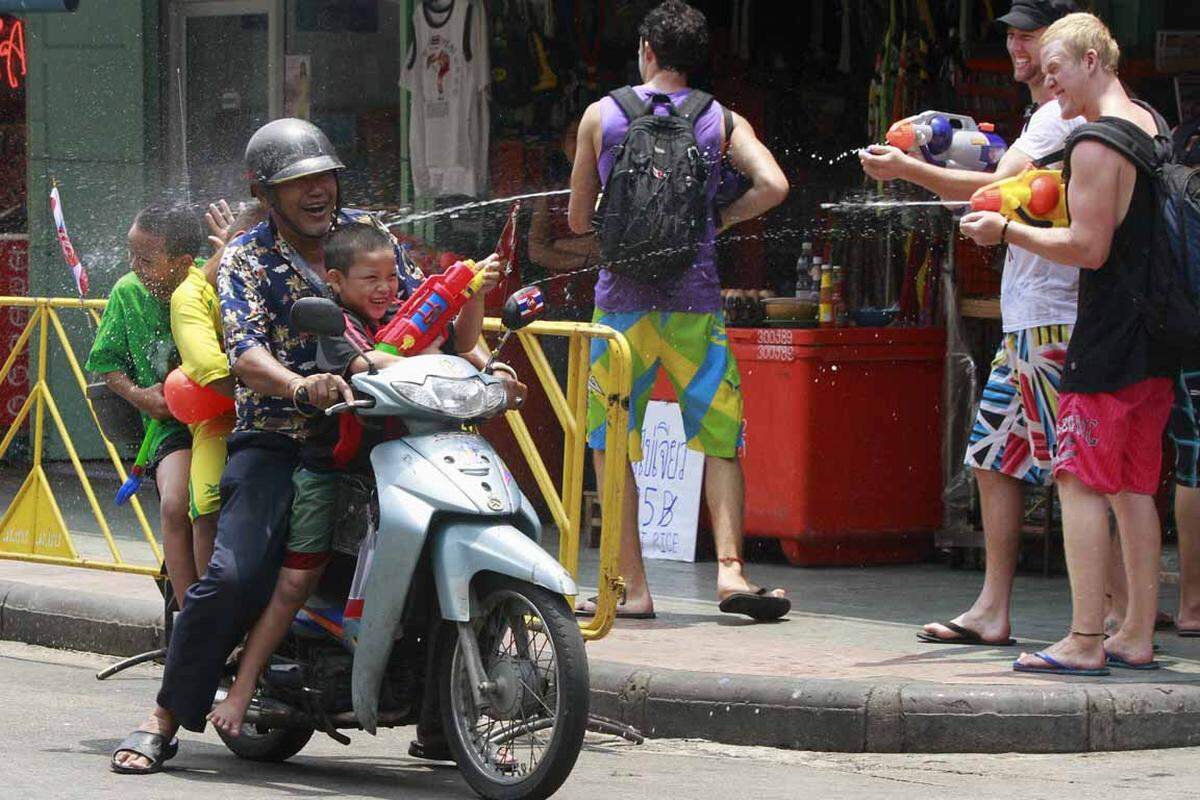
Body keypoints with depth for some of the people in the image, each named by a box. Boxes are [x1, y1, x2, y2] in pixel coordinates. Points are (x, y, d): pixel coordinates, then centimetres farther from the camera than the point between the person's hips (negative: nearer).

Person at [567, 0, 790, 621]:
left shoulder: (601, 116, 5)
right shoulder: (722, 122, 5)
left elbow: (577, 220, 10)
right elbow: (773, 185, -10)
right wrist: (720, 219, 7)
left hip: (622, 299, 0)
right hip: (695, 300, 0)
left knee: (612, 444, 8)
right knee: (721, 440, 8)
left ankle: (633, 586, 4)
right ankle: (729, 568, -7)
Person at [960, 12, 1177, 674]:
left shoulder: (1096, 143, -14)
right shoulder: (1154, 130, 15)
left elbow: (1089, 248, -17)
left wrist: (1007, 232, -7)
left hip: (1109, 336, -9)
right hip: (1157, 344, 9)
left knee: (1081, 482, -7)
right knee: (1133, 484, 12)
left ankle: (1084, 640, -12)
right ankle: (1138, 637, 13)